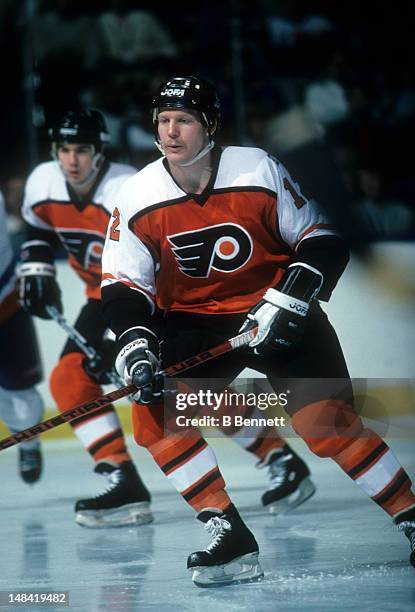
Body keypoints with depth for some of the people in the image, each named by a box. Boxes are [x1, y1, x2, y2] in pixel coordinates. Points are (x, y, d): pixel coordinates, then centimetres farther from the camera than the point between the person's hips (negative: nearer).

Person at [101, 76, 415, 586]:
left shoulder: (259, 171, -15)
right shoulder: (136, 199, -9)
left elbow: (322, 242, -8)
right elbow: (123, 285, -5)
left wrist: (285, 301, -21)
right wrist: (135, 345, -21)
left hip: (277, 314, -3)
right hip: (194, 322, 3)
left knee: (327, 423, -18)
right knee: (156, 414, -19)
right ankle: (231, 541, -13)